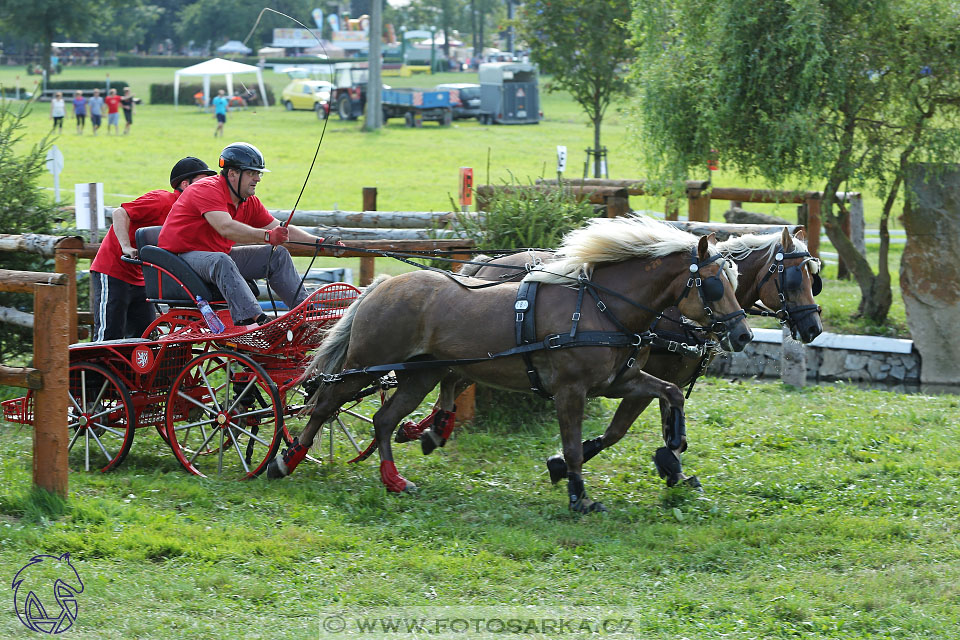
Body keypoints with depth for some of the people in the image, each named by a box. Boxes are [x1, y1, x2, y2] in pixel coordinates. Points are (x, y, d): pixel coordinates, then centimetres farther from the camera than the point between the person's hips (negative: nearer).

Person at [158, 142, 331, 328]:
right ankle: (251, 318, -54)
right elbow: (226, 228, -36)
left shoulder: (250, 203, 7)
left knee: (278, 255, 1)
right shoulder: (208, 189, -21)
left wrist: (318, 242, -2)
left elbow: (282, 230, 11)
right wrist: (267, 236, -48)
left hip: (220, 256, 9)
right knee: (221, 261, -40)